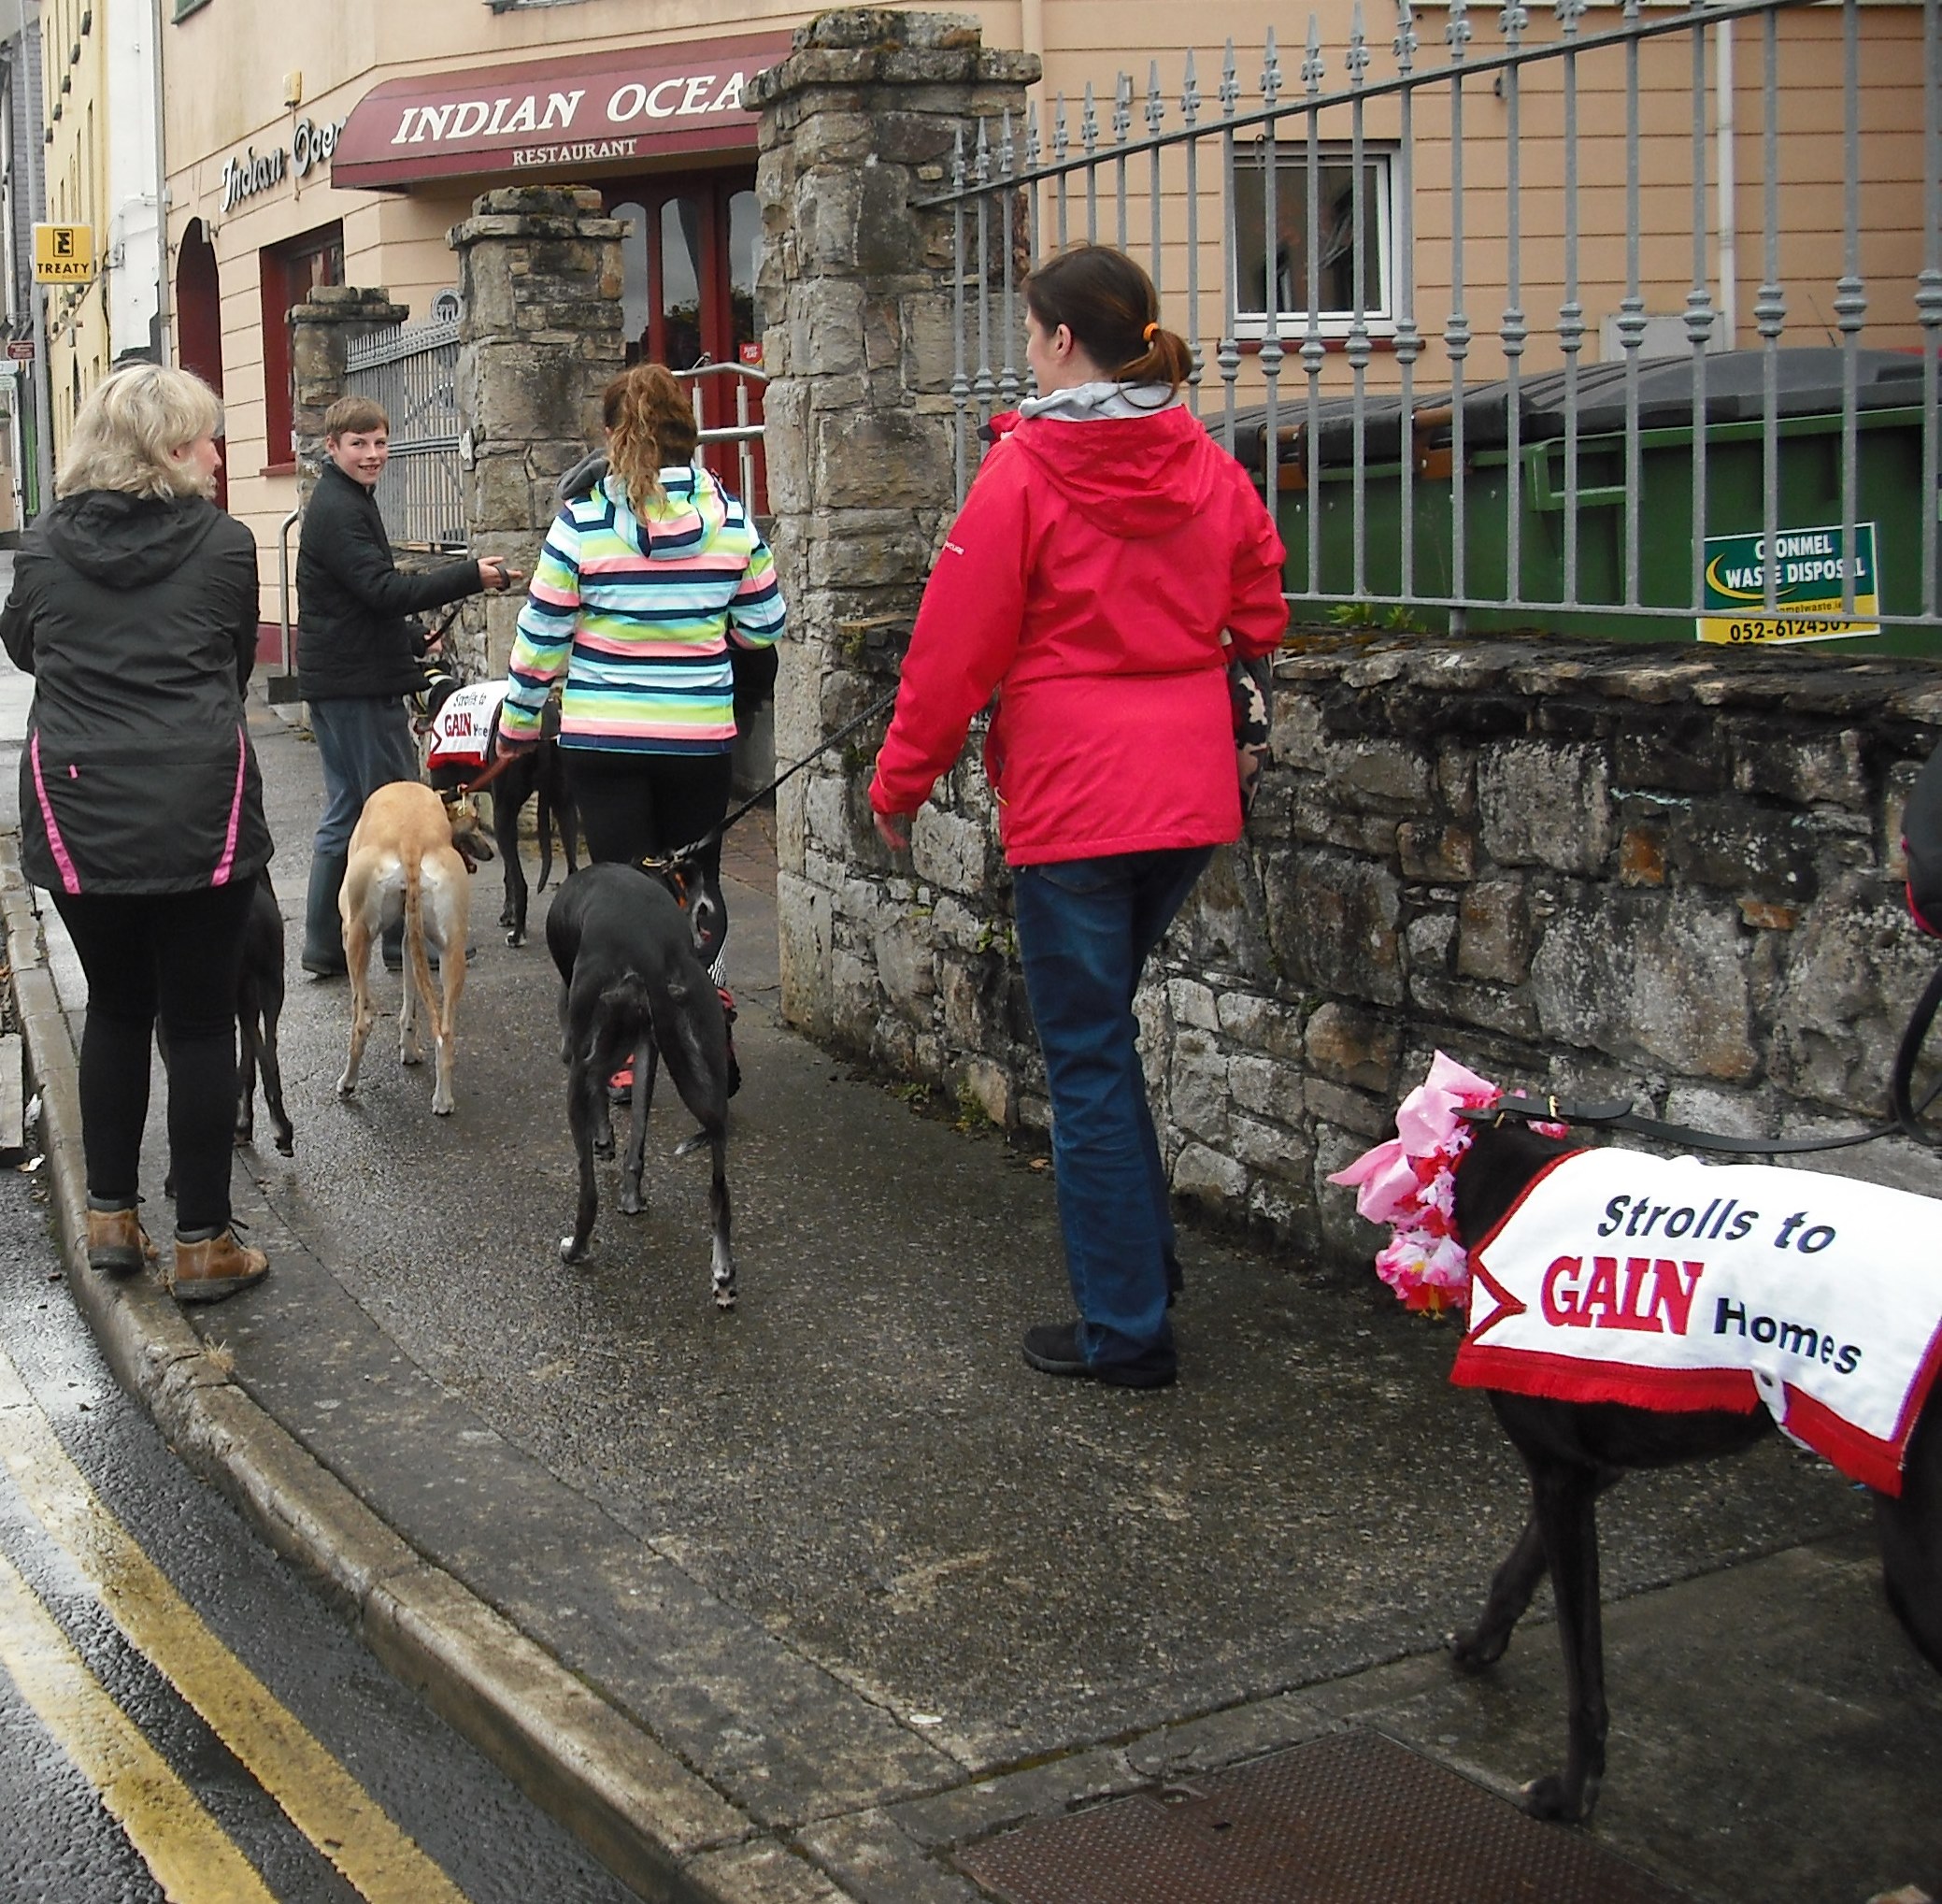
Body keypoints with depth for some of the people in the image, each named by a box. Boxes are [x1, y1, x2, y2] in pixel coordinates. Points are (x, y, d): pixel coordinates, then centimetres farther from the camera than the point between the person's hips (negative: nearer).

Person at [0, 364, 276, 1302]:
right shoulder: (222, 544, -4)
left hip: (76, 815, 3)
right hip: (200, 815, -3)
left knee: (115, 1006, 20)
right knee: (198, 1019, 5)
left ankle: (110, 1214, 26)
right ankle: (202, 1242, 11)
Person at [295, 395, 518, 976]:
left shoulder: (344, 503, 18)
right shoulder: (339, 510, -15)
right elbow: (384, 589, -24)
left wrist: (411, 639, 29)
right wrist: (472, 575, -26)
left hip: (339, 681, 11)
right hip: (358, 684, -11)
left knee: (346, 809, 12)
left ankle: (324, 946, 15)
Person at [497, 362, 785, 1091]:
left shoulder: (583, 520, -8)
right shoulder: (730, 516, -2)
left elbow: (540, 637, -3)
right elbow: (763, 626, 5)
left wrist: (518, 723, 10)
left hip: (602, 739, -1)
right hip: (700, 737, 1)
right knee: (697, 882, 16)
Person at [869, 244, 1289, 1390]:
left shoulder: (1023, 473, -10)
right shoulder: (1212, 469, 5)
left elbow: (957, 647, -8)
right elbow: (1260, 620, 14)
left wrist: (902, 782, 2)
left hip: (1074, 800, -6)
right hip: (1191, 795, 6)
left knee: (1088, 1059, 3)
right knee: (1101, 1030, 23)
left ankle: (1127, 1331, 10)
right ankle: (1143, 1266, 28)